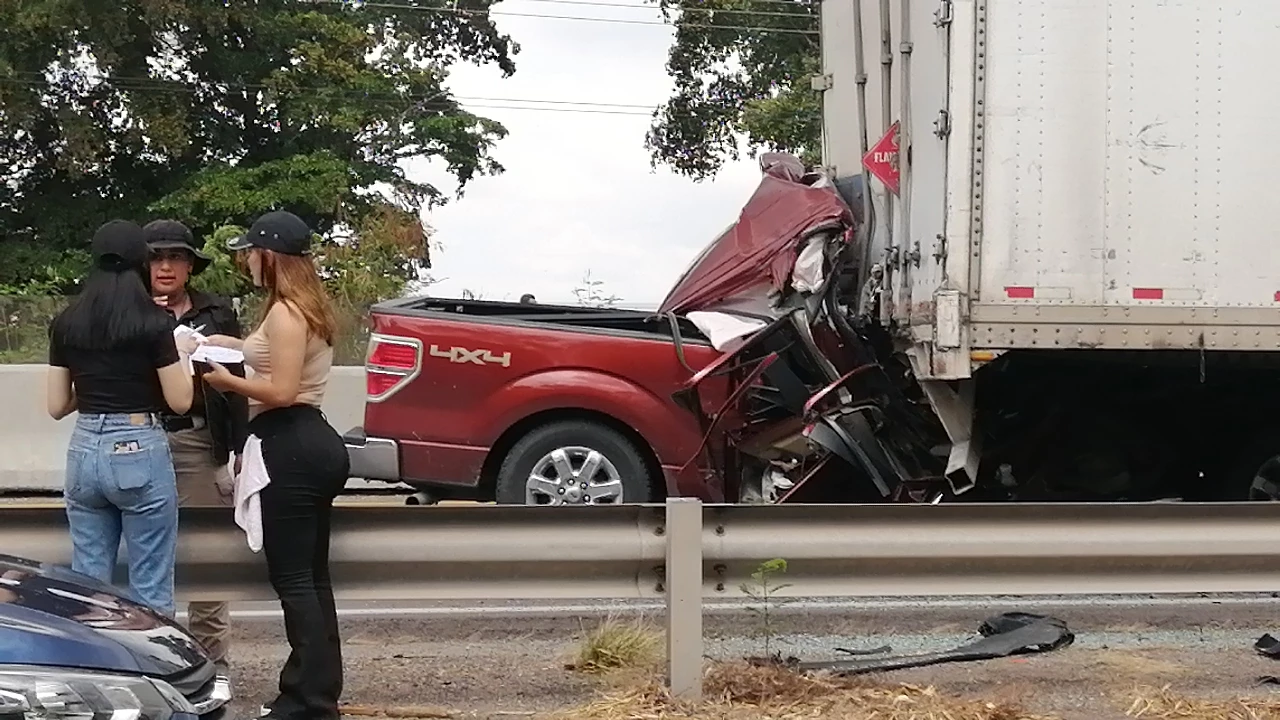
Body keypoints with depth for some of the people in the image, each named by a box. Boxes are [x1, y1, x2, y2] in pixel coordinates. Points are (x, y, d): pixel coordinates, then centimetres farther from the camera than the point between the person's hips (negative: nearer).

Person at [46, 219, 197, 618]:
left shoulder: (66, 324, 4)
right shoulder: (153, 323, -8)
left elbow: (57, 406, 8)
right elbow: (180, 401, -5)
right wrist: (183, 353, 11)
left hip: (84, 453, 5)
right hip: (140, 453, -4)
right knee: (150, 589, 4)